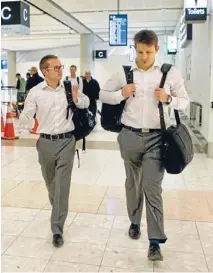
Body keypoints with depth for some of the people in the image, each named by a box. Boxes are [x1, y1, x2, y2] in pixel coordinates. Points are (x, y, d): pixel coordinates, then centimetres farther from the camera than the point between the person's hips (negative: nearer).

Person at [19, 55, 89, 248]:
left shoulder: (70, 87, -2)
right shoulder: (35, 92, -6)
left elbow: (86, 103, 14)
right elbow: (26, 119, -5)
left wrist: (77, 99, -8)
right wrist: (19, 117, -27)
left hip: (66, 141, -1)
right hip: (46, 142, 1)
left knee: (62, 185, -5)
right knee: (50, 183, 18)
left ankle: (57, 229, 3)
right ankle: (59, 210, 47)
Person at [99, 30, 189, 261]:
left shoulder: (170, 73, 0)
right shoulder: (123, 72, 3)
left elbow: (184, 101, 7)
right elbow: (102, 94, 10)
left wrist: (168, 99, -15)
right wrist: (121, 94, -9)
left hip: (156, 138, -2)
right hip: (130, 136, 2)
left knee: (153, 188, -4)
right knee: (132, 183, 16)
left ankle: (155, 241, 5)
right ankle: (134, 222, 37)